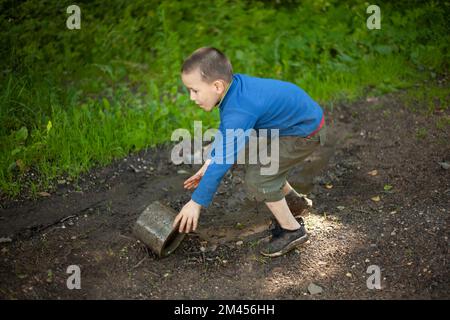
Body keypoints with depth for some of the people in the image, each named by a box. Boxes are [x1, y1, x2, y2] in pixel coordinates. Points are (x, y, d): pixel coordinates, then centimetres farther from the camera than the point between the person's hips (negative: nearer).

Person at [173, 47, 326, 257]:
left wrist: (196, 202, -23)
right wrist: (209, 162, -3)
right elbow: (225, 129, 7)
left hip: (305, 133, -10)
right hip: (301, 114, 10)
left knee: (258, 178, -12)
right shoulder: (233, 84, -8)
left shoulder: (239, 112, -35)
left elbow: (223, 161, -31)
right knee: (253, 161, 21)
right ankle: (295, 202, 38)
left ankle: (293, 230, 7)